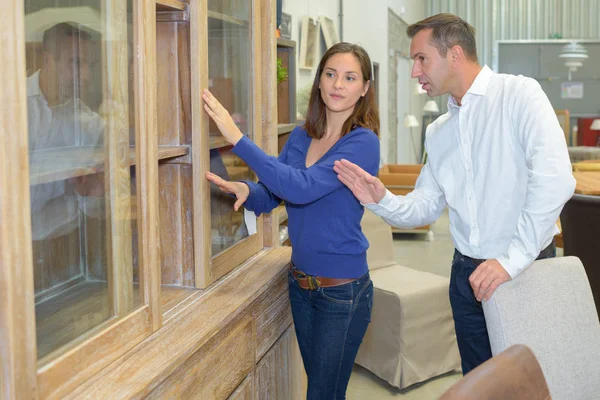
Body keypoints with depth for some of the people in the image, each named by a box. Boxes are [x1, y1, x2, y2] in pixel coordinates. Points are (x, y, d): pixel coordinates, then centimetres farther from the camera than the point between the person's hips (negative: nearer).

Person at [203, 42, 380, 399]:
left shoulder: (363, 142, -16)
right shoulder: (300, 137, 4)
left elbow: (301, 187, -29)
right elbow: (268, 198, 8)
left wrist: (237, 138, -29)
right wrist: (245, 190, -16)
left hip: (342, 289, -6)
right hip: (301, 282, 6)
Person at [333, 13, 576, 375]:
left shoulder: (519, 95, -11)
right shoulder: (438, 132, 12)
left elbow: (555, 179, -24)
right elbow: (425, 207, 11)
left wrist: (512, 260, -26)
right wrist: (382, 201, -10)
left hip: (526, 269, -6)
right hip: (468, 274, 6)